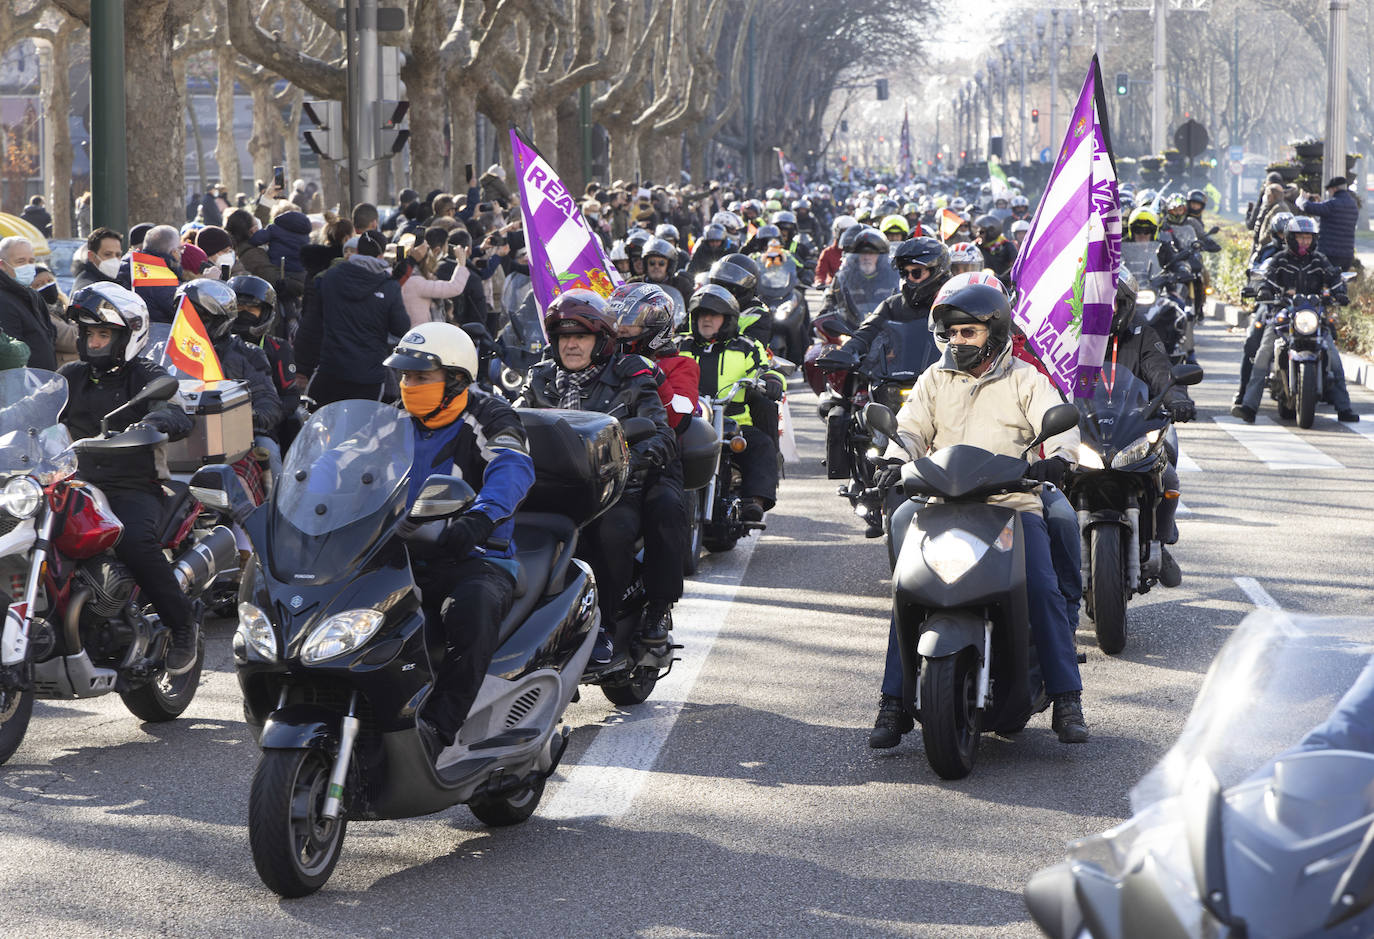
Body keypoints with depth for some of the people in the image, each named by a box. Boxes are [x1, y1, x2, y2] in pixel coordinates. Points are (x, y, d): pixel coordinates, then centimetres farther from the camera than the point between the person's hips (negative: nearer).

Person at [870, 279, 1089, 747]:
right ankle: (894, 703, -8)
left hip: (1015, 503, -2)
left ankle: (1067, 699, -11)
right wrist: (896, 461, -15)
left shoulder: (1025, 380, 9)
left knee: (1044, 591, -19)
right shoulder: (935, 379, 16)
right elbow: (910, 427, 8)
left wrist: (1057, 457, -27)